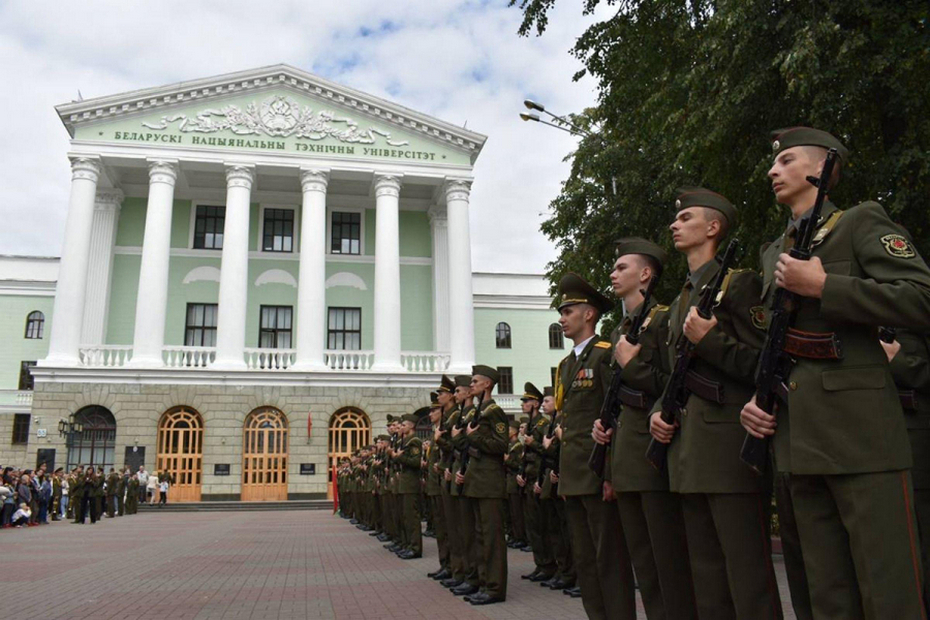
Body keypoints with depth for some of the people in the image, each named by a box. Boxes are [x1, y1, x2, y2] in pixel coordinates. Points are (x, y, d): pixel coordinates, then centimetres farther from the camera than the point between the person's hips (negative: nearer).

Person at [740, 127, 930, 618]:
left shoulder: (861, 222, 3)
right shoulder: (773, 252, 22)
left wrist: (823, 287, -15)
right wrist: (758, 397, 9)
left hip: (860, 433, -6)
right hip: (799, 440, 6)